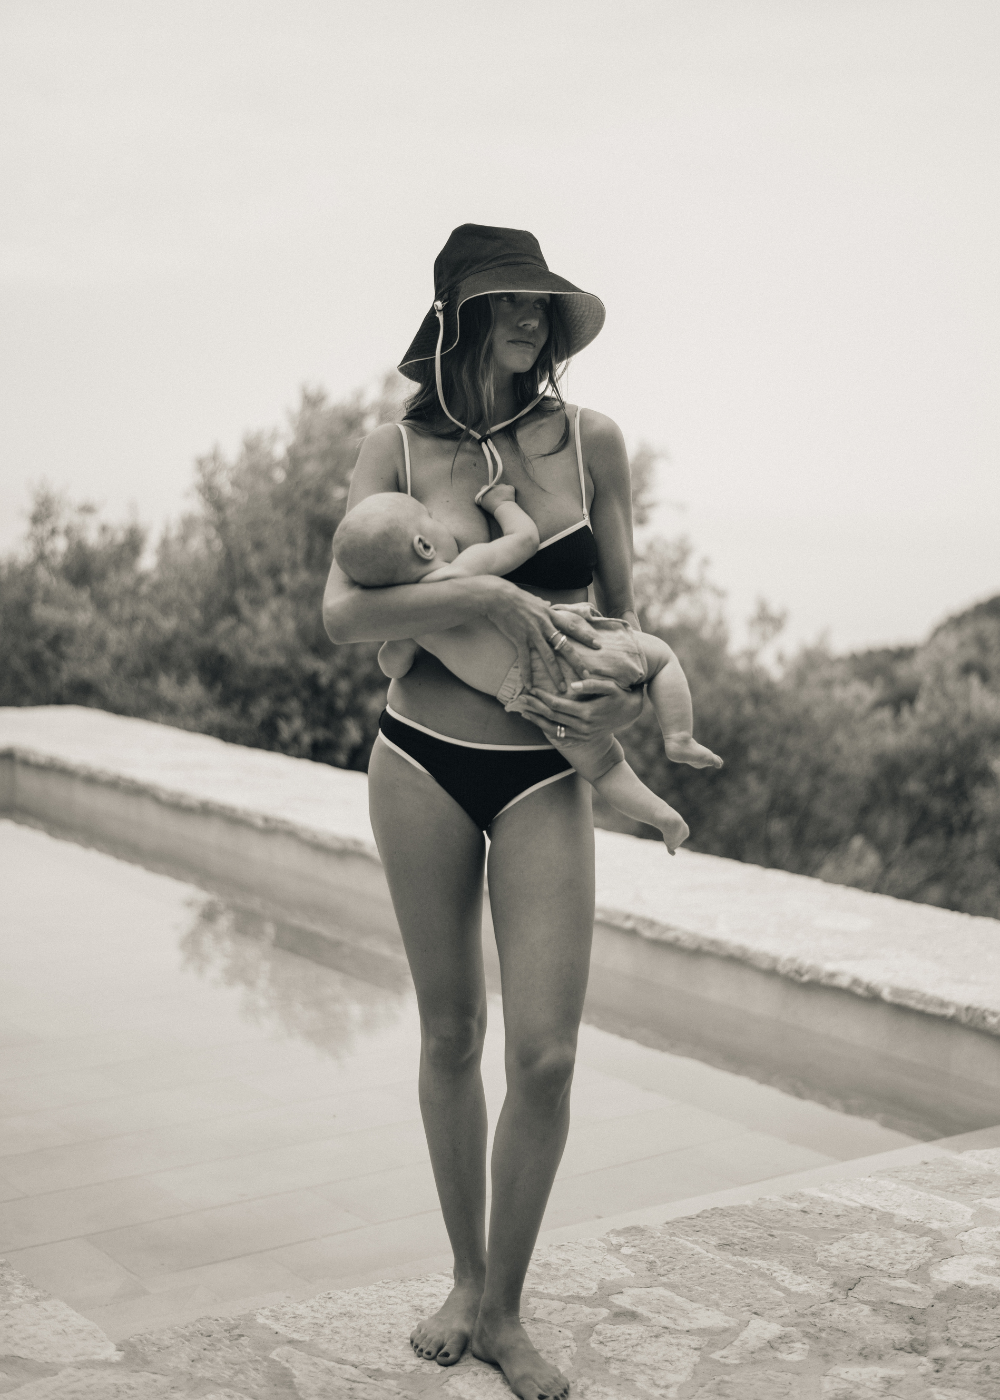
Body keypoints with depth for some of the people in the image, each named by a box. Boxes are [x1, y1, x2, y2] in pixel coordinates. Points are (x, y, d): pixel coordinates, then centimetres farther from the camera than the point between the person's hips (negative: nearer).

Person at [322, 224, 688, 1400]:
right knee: (451, 1036, 11)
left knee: (545, 1051, -5)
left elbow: (623, 606, 10)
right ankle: (465, 1278, 32)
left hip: (545, 777, 0)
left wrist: (629, 690, -9)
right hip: (422, 768, 0)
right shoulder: (398, 447, -1)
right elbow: (343, 614, -12)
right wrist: (487, 598, -21)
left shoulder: (590, 440, 1)